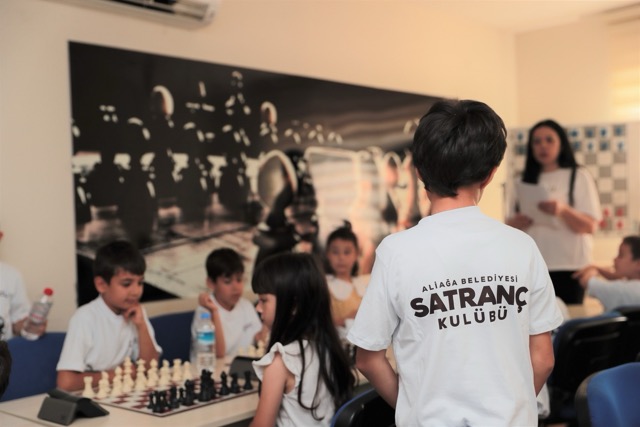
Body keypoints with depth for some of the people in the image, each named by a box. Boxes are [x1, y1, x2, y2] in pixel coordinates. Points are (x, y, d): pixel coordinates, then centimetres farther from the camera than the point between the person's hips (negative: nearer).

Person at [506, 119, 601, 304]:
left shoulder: (579, 176, 2)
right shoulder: (527, 180, 14)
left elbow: (590, 226, -6)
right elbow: (511, 222, 15)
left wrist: (562, 210, -25)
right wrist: (516, 223, -8)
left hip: (568, 266, -3)